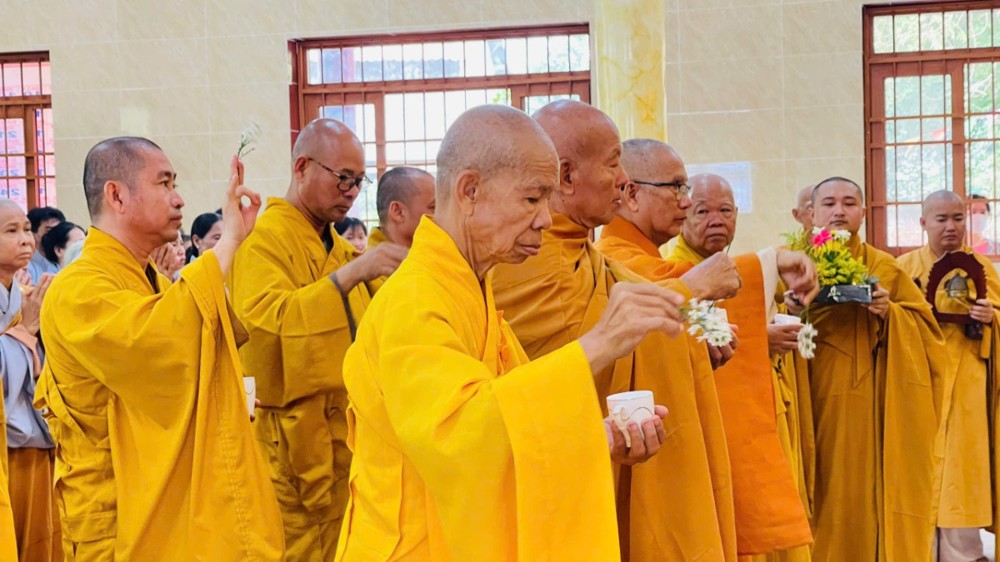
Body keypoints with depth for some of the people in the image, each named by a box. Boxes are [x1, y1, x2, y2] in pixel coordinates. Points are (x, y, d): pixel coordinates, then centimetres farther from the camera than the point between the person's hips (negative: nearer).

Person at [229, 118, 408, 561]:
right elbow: (266, 317, -29)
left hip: (349, 429, 8)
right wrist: (351, 272, -33)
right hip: (302, 436, -8)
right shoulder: (266, 238, -12)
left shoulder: (335, 245, 17)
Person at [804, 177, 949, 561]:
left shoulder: (886, 268, 7)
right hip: (816, 401, 0)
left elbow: (924, 324, 5)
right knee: (826, 492, 2)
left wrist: (890, 313, -13)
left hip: (874, 407, 0)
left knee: (871, 490, 1)